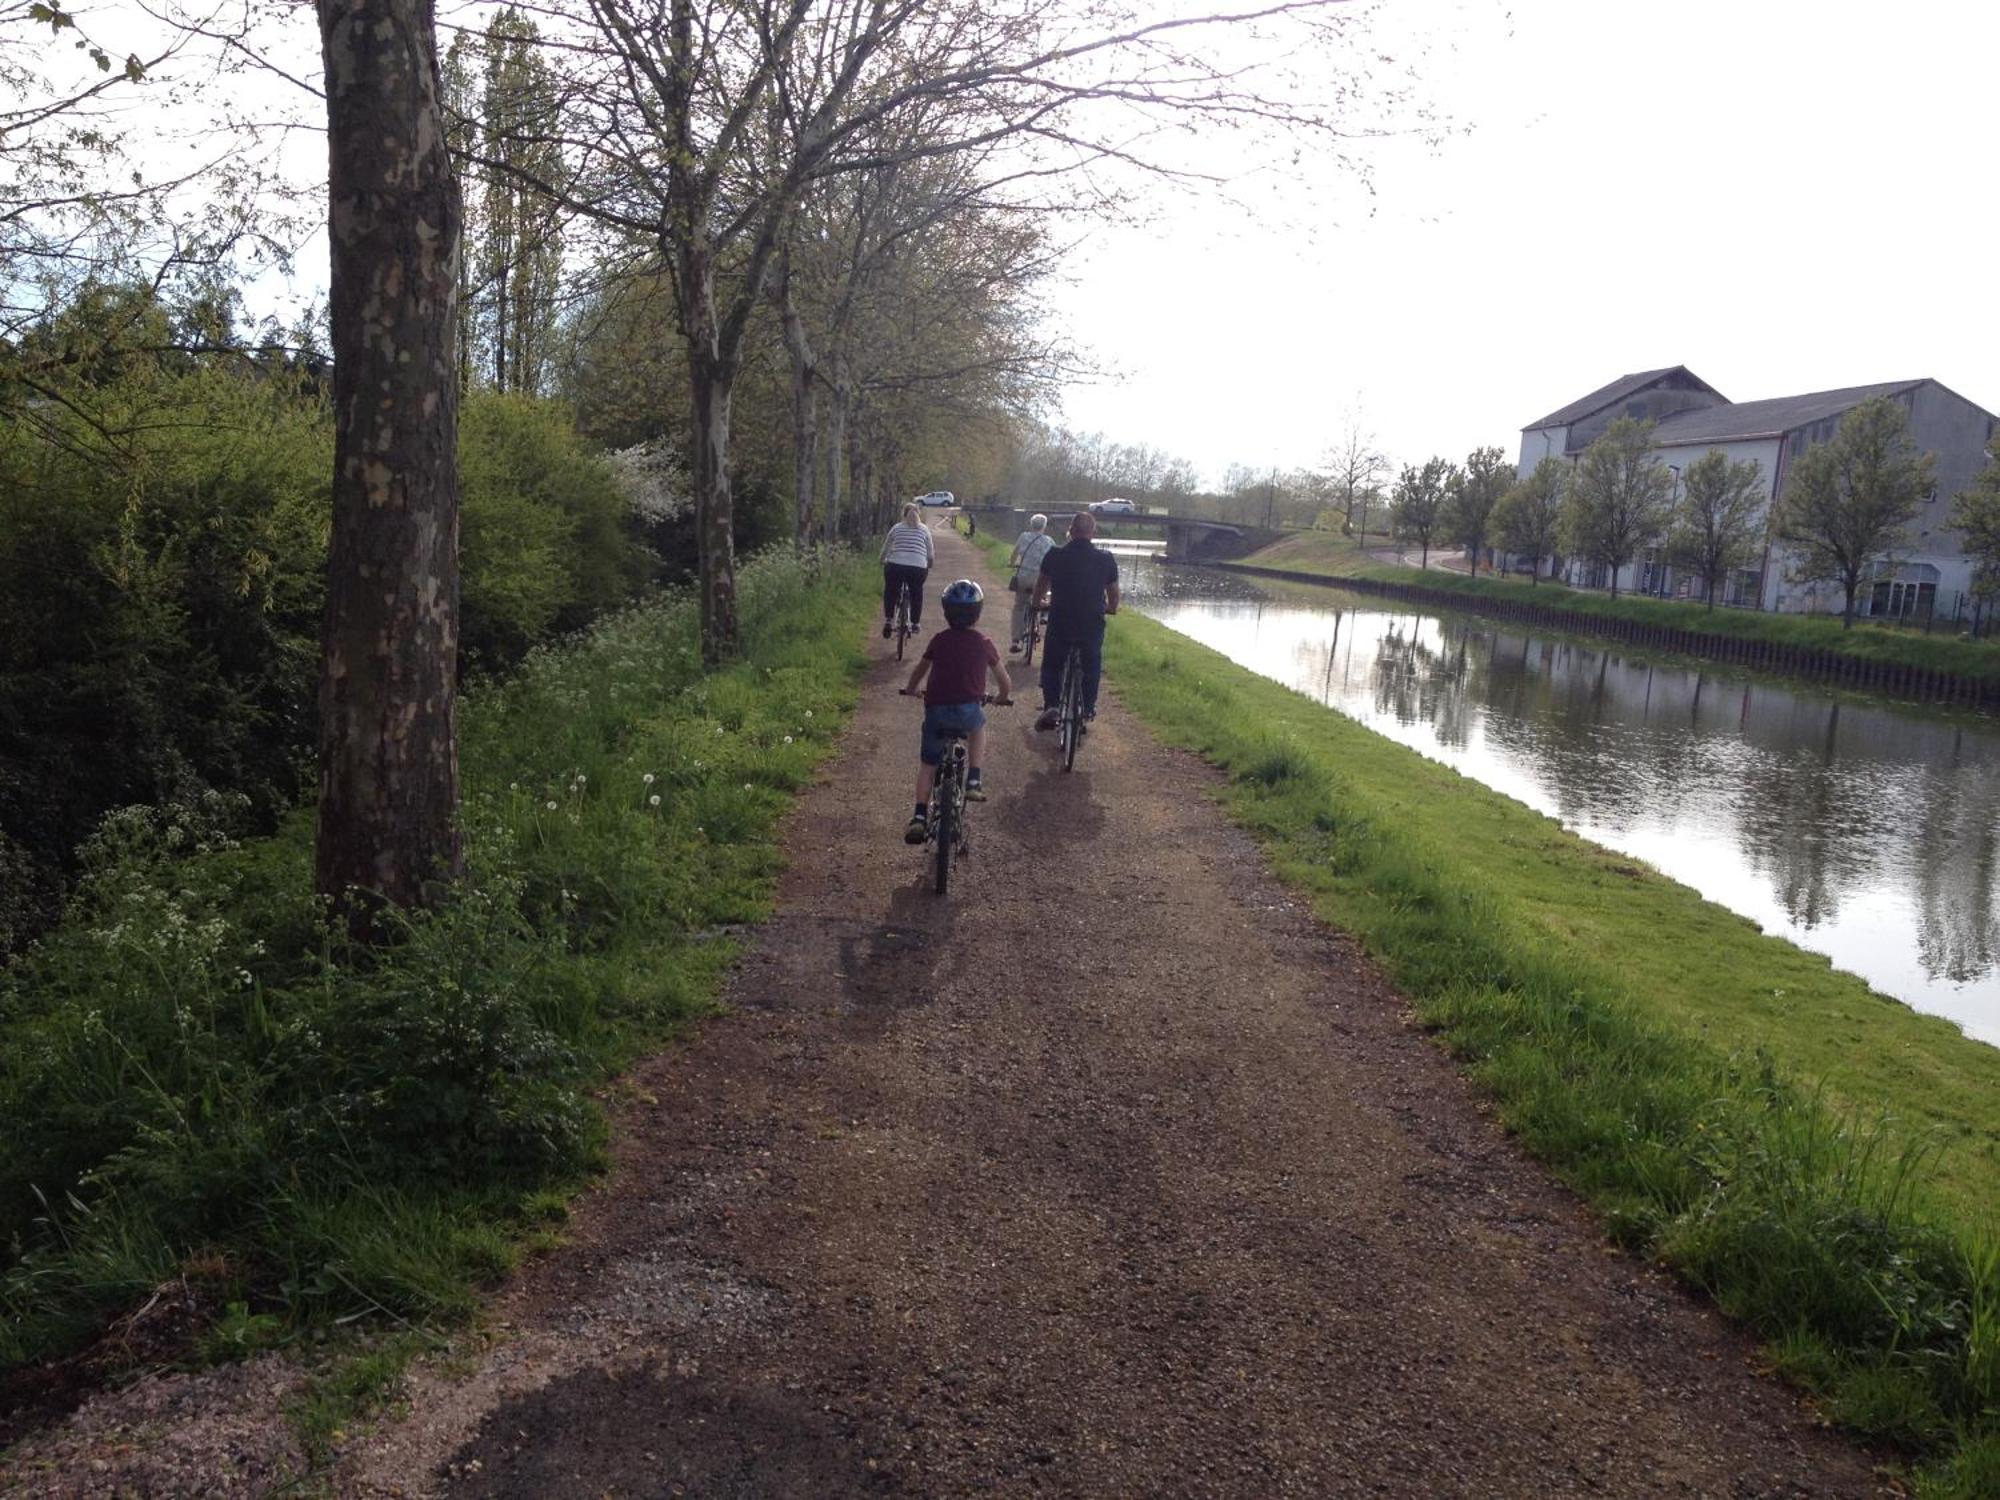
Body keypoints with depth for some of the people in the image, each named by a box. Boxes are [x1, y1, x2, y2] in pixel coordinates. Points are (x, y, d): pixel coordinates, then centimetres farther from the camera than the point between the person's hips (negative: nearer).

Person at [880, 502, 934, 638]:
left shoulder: (896, 528, 12)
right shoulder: (924, 529, 12)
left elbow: (885, 548, 19)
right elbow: (930, 553, 15)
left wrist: (882, 561, 37)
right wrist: (929, 565, 33)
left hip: (895, 566, 0)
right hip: (918, 567, 0)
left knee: (890, 591, 22)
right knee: (916, 592, 24)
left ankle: (888, 620, 11)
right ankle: (915, 623, 23)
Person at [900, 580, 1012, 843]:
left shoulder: (939, 640, 9)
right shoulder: (984, 643, 7)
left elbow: (920, 671, 23)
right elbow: (1005, 682, 14)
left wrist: (910, 690, 43)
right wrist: (1002, 698, 35)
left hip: (936, 710, 1)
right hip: (968, 710, -1)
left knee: (927, 764, 15)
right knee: (978, 724, 34)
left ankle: (920, 817, 2)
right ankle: (973, 782, 22)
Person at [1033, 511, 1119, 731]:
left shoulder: (1054, 556, -7)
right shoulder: (1106, 559, -5)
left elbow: (1041, 586, 7)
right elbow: (1113, 592, 5)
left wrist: (1036, 603, 28)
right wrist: (1112, 608, 27)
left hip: (1060, 622, 0)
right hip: (1093, 624, 1)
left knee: (1052, 665, 17)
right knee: (1092, 665, 23)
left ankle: (1051, 707, 1)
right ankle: (1089, 707, 29)